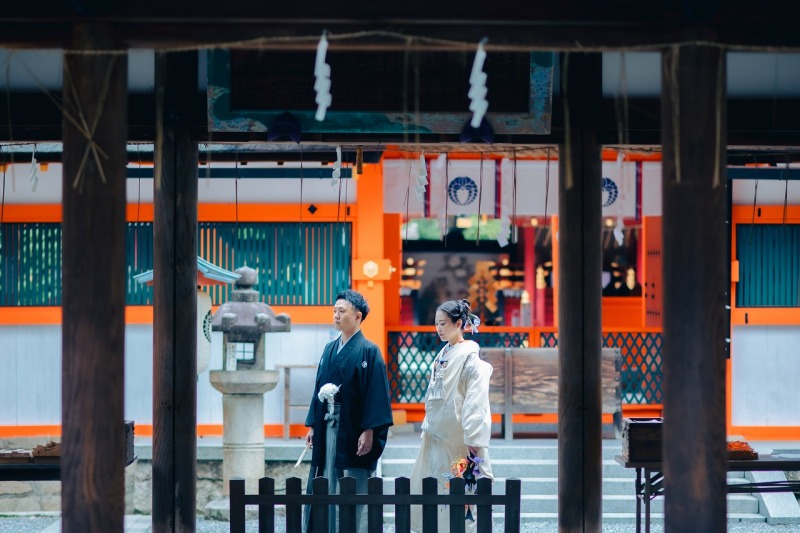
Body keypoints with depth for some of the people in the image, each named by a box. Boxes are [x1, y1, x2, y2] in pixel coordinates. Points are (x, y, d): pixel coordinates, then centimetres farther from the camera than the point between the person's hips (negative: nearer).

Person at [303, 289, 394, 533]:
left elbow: (376, 394, -11)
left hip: (353, 431, -7)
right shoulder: (330, 349, 14)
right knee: (327, 489, 7)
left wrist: (369, 431, -17)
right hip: (328, 428, 7)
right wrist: (312, 425, 12)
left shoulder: (368, 351, -7)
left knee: (355, 491, -3)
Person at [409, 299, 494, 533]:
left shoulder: (469, 355, -12)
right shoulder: (443, 355, 12)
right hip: (436, 434, 8)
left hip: (455, 436, -8)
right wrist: (428, 426, 14)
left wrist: (472, 440, -23)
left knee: (455, 491, -3)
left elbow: (475, 400, -18)